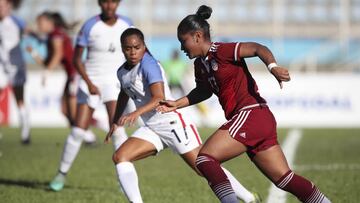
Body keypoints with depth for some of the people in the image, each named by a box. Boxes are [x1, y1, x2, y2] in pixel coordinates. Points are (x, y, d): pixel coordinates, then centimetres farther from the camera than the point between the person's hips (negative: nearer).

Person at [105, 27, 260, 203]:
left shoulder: (148, 64, -17)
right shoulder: (122, 72, 8)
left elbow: (159, 98, -29)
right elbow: (124, 95, 30)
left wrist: (137, 113, -43)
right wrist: (115, 122, 29)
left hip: (173, 123, -8)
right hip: (151, 128, 8)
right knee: (120, 157, -10)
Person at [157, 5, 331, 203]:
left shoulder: (221, 51, -10)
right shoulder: (200, 64, 16)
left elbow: (257, 48, -19)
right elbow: (203, 91, 33)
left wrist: (273, 66, -36)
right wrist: (177, 104, 25)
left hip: (250, 114, -9)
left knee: (205, 159, -15)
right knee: (285, 179, 6)